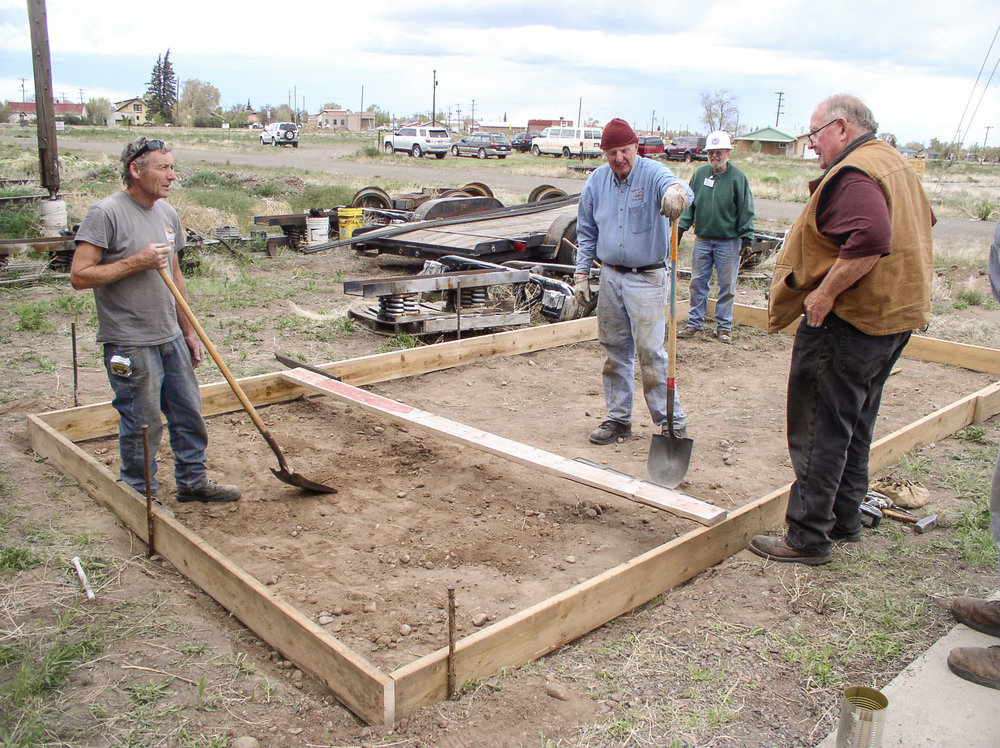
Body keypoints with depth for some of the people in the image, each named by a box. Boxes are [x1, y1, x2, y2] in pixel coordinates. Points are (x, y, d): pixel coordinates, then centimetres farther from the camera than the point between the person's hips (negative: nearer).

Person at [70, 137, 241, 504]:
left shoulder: (167, 213, 9)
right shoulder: (106, 213, -13)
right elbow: (79, 275, -17)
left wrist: (188, 330, 17)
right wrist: (136, 262, -21)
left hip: (171, 339, 7)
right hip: (130, 345, -7)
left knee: (189, 414, 16)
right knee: (142, 426, 2)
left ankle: (193, 481, 33)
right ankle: (140, 498, 20)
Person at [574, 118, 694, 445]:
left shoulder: (652, 173, -12)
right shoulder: (597, 180, 4)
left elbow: (671, 184, -37)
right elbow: (586, 232, 14)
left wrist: (677, 191, -62)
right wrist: (581, 274, 9)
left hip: (647, 278, -5)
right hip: (610, 276, 5)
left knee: (650, 351, -8)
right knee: (614, 351, 11)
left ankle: (672, 421, 4)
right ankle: (619, 418, 24)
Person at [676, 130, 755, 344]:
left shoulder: (738, 177, -4)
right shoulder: (700, 173, 6)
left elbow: (746, 210, -3)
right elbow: (690, 204, 13)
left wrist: (746, 236, -7)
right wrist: (682, 226, 5)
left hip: (728, 242, -3)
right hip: (702, 239, 3)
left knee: (727, 286, 3)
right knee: (698, 282, 8)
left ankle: (724, 326, 14)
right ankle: (694, 323, 18)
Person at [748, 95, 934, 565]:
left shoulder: (852, 175, -19)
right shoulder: (895, 164, 14)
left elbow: (869, 239, -35)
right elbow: (922, 223, 25)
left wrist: (826, 292, -26)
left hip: (847, 320, -10)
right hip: (896, 315, 10)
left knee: (820, 430, -2)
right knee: (855, 425, 20)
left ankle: (808, 537, 6)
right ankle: (845, 519, 31)